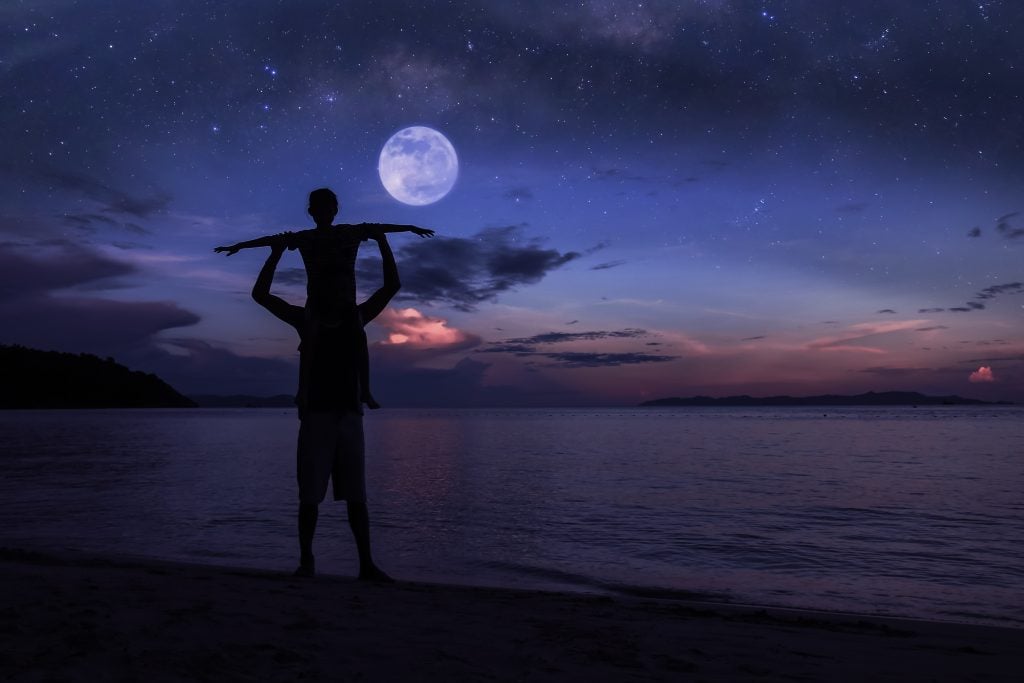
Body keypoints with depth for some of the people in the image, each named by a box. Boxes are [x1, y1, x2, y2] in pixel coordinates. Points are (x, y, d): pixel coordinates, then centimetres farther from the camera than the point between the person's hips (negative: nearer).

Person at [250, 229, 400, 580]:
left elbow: (392, 286, 11)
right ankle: (306, 560, 10)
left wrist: (382, 242, 8)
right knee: (310, 495, -1)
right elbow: (260, 294, 2)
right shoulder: (305, 319, 7)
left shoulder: (356, 318, 13)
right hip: (316, 415, -2)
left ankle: (367, 563, 4)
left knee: (356, 495, 2)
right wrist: (277, 253, 1)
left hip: (349, 415, 2)